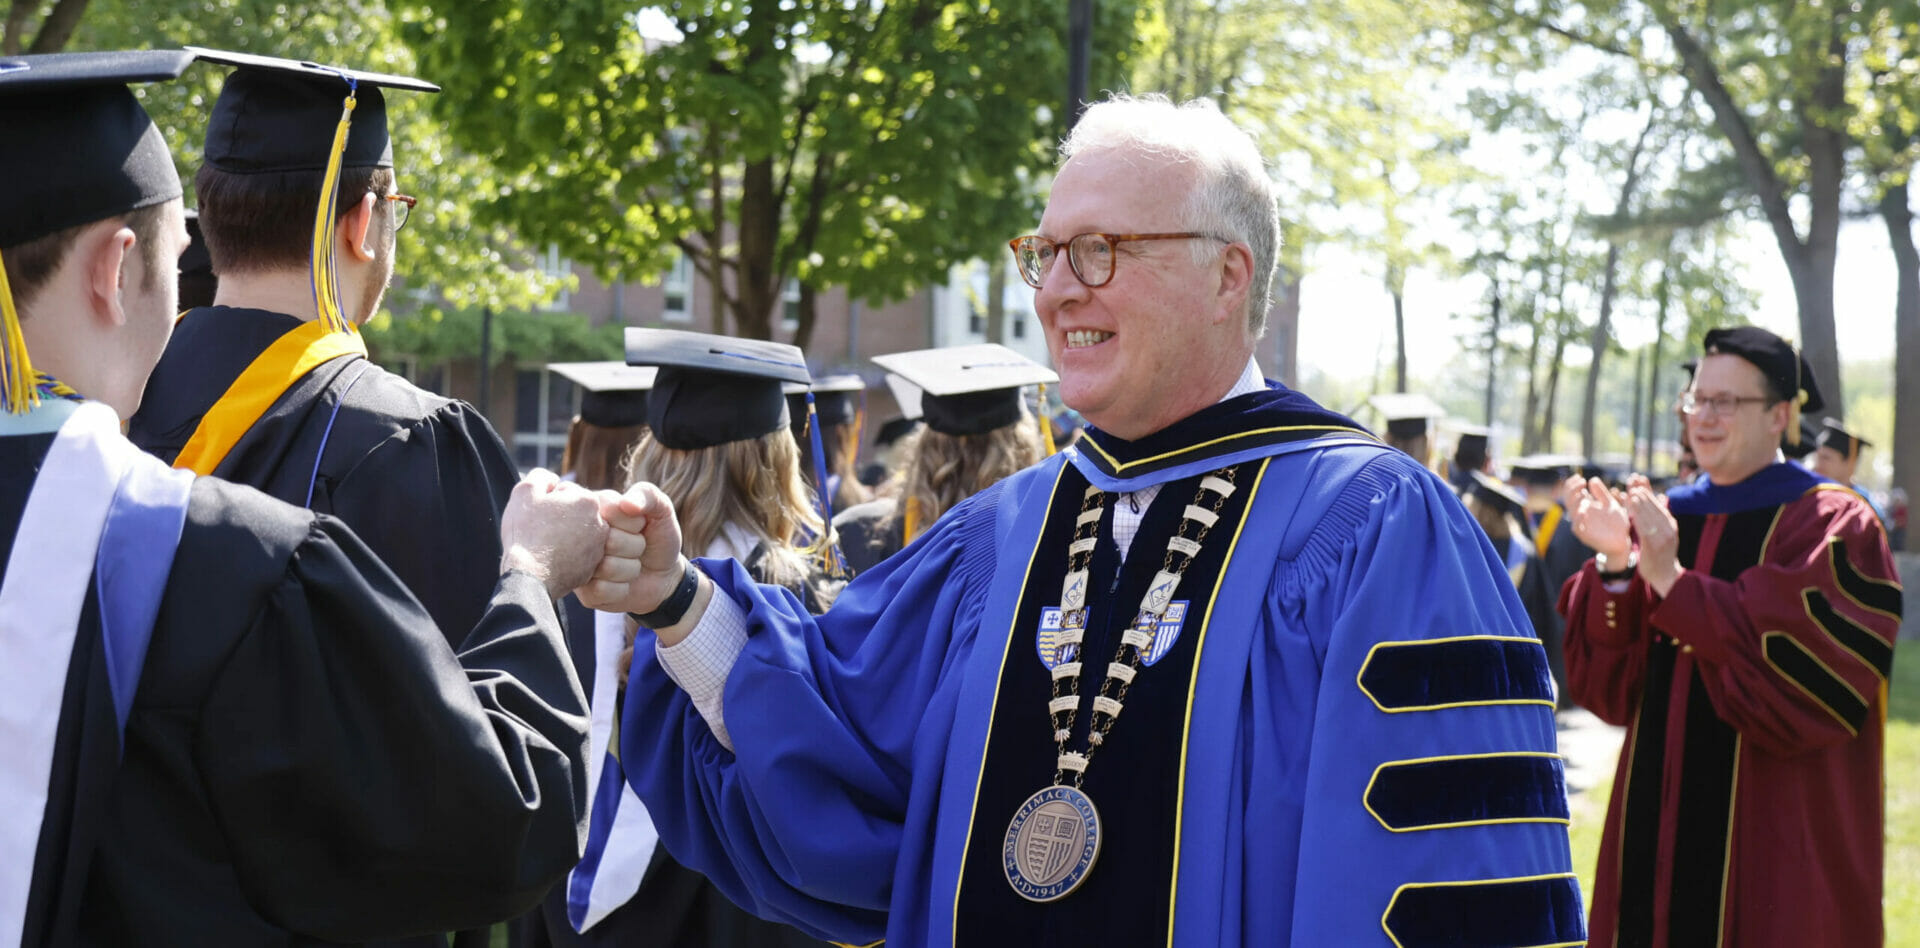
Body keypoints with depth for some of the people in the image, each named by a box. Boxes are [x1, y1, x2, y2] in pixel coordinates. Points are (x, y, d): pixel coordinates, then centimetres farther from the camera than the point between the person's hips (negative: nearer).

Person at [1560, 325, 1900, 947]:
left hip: (1773, 829, -5)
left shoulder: (1832, 528, -7)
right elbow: (1612, 686, 3)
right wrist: (1616, 565, -14)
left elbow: (1798, 678, -20)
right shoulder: (1667, 517, 8)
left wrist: (1673, 582, -21)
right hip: (1662, 817, 5)